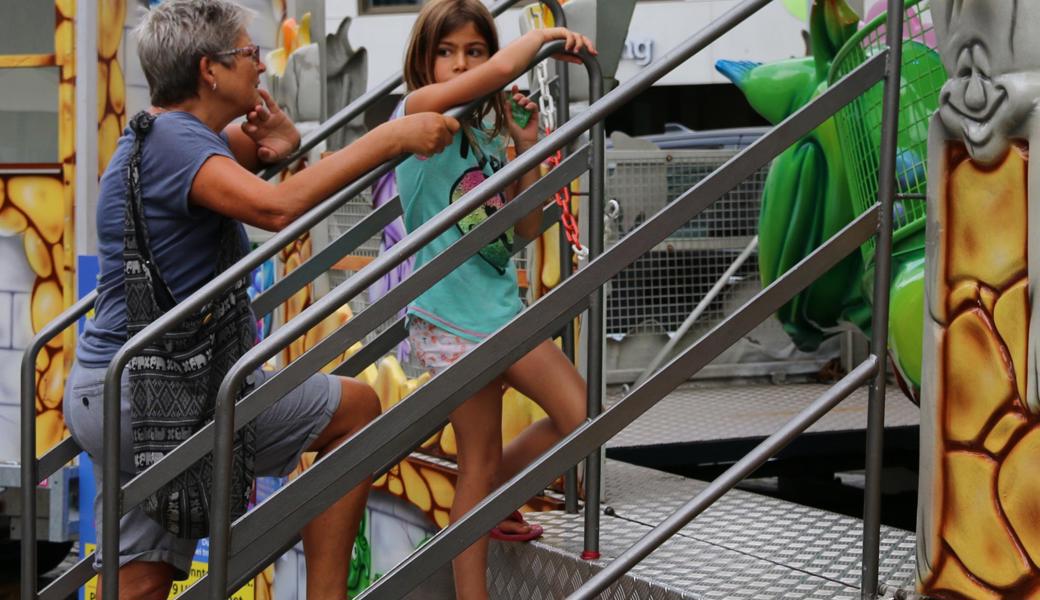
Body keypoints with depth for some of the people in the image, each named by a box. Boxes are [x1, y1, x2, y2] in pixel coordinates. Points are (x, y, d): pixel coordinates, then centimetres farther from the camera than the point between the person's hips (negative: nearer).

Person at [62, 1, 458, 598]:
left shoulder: (170, 135, 17)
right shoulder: (170, 140, -15)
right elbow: (279, 207, -31)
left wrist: (273, 142, 9)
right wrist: (391, 138, -25)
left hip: (107, 393, 10)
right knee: (355, 406, 2)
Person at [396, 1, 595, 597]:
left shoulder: (486, 132, 12)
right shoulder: (424, 107, -9)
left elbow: (527, 227, 12)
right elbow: (505, 69, -27)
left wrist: (528, 147, 4)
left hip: (502, 307, 7)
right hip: (453, 320, -7)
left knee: (581, 416, 8)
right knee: (481, 461, 0)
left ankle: (493, 495, 31)